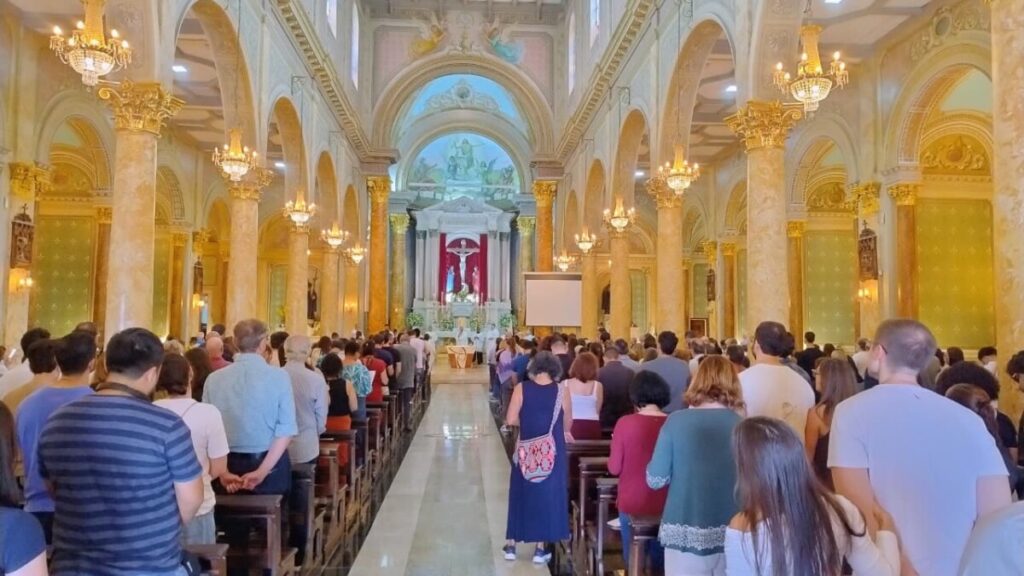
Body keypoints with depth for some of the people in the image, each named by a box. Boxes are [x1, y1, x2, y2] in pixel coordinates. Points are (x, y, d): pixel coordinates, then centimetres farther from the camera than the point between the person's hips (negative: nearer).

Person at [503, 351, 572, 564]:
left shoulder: (521, 388, -7)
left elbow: (511, 420, -10)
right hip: (553, 451, -1)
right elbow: (568, 423, 1)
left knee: (521, 493, 14)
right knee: (548, 494, 10)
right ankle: (541, 548, 15)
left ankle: (511, 544, 22)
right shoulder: (562, 391, -7)